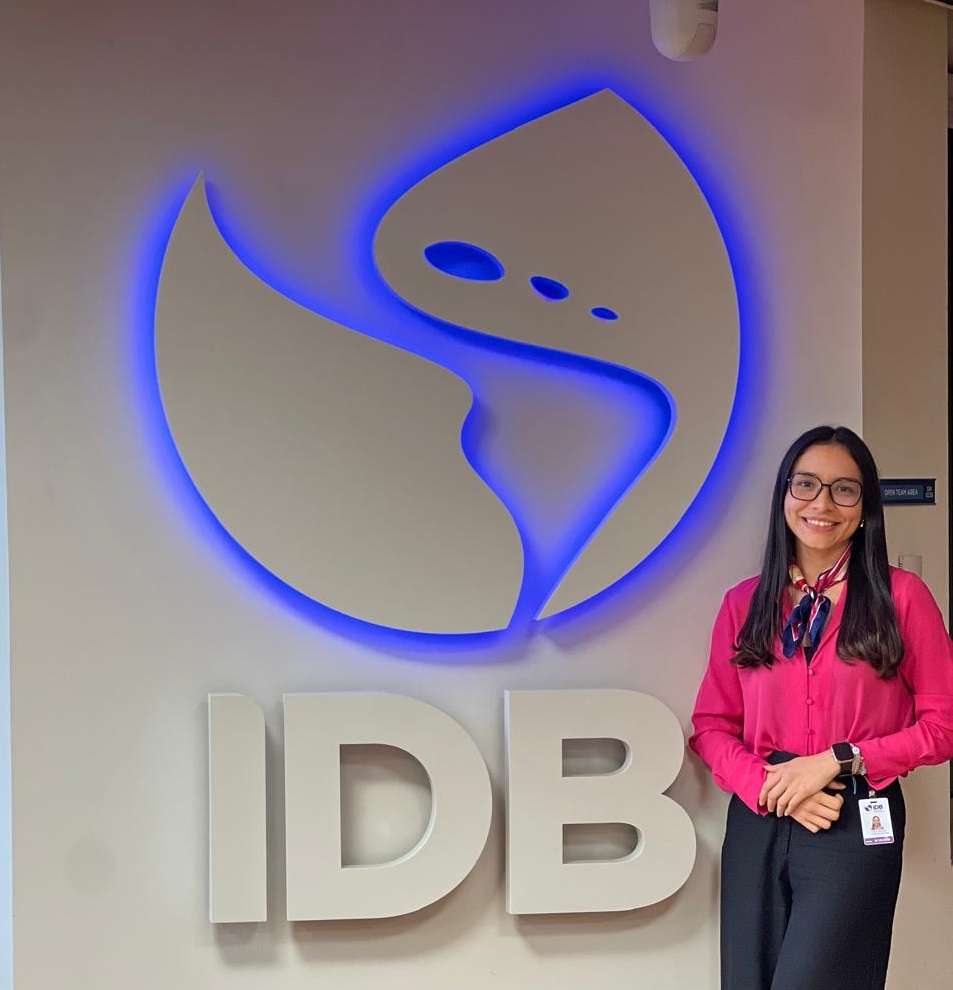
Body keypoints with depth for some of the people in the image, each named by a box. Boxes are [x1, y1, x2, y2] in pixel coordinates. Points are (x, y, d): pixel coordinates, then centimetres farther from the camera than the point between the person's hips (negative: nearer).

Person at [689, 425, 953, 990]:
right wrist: (768, 785, -9)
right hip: (758, 822, 4)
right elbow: (712, 725, 8)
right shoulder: (744, 603, 8)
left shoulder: (901, 596, -1)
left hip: (857, 825, -3)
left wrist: (838, 760, -12)